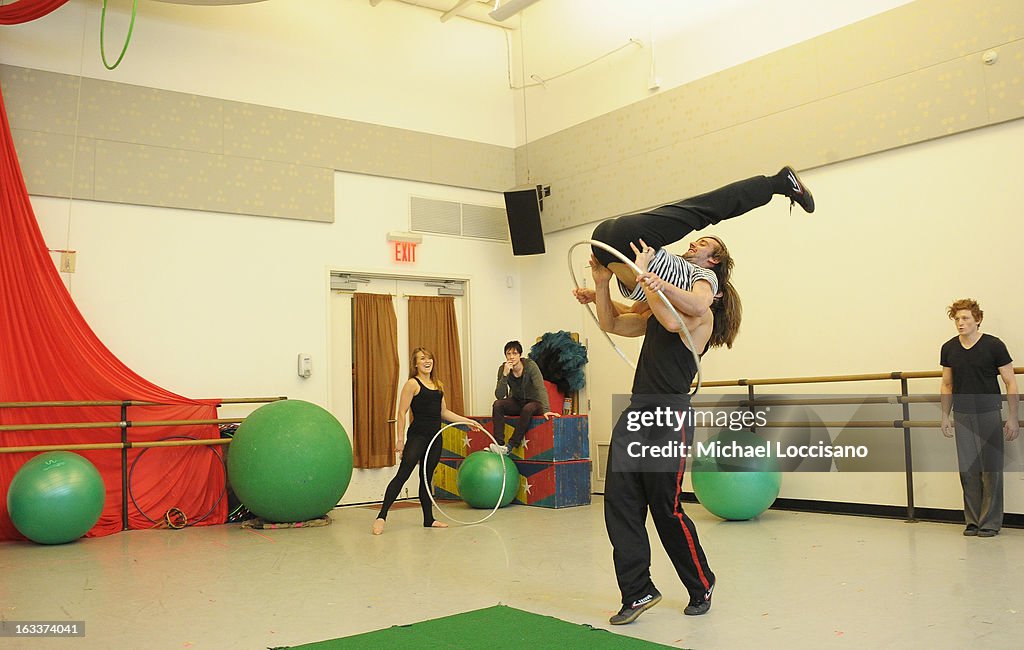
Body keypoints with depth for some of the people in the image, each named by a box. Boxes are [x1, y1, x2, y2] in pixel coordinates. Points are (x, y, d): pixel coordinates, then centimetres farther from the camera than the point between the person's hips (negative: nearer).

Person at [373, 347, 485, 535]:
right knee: (403, 474, -14)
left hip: (435, 438, 7)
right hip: (417, 436, -7)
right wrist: (400, 439, -14)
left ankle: (429, 519, 19)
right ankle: (381, 516, -16)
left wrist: (467, 421, 18)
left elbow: (444, 412, 21)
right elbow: (402, 413, -9)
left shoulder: (438, 385, 15)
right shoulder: (412, 384, -6)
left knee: (427, 478, 13)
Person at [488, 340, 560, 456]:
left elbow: (541, 389, -27)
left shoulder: (530, 365, -19)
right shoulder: (503, 369, -10)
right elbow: (499, 396, -18)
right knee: (497, 404, -24)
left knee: (528, 408, -36)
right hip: (516, 403, 3)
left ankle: (510, 447, -35)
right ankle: (499, 444, -34)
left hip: (533, 402, -3)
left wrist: (546, 410, -41)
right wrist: (505, 375, -31)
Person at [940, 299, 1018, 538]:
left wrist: (1013, 417, -8)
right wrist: (945, 416, 11)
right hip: (962, 416, 3)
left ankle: (991, 522, 10)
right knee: (968, 471, 6)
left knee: (990, 470, 0)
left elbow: (1010, 383, -4)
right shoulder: (949, 349, 4)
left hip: (989, 415, -3)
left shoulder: (994, 346, -7)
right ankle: (973, 521, 15)